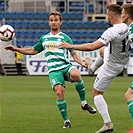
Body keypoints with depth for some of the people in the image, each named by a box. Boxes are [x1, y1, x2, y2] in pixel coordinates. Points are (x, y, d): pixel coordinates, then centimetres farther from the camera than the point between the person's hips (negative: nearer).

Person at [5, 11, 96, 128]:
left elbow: (74, 54, 9)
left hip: (66, 66, -2)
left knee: (76, 74, -37)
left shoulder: (65, 38, 12)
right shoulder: (44, 38, 21)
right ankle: (66, 121, -9)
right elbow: (33, 51, 32)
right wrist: (15, 49, 26)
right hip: (54, 70, 2)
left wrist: (82, 63, -10)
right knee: (59, 92, -22)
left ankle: (84, 103, -19)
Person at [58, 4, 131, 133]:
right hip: (124, 61, 8)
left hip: (112, 66, -8)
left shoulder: (111, 32, -33)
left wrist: (70, 46, -31)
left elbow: (91, 47, -38)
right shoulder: (127, 27, -10)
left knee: (96, 92, 4)